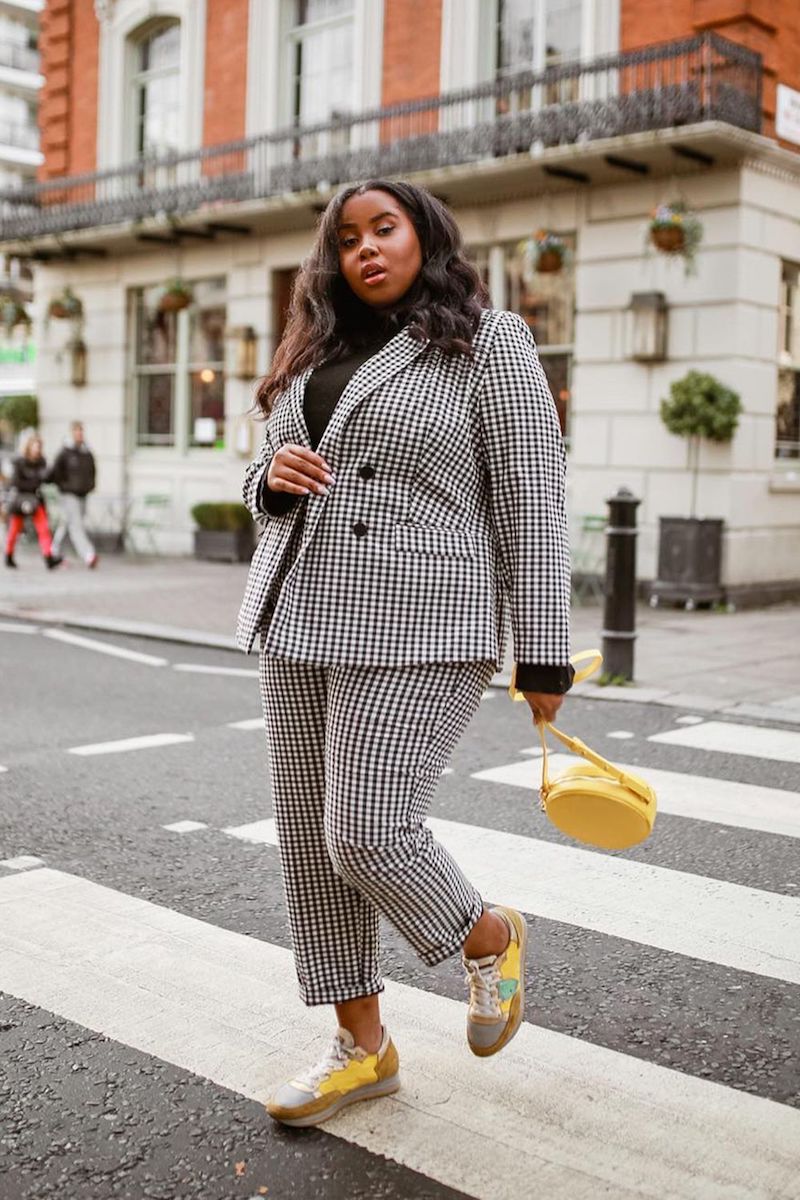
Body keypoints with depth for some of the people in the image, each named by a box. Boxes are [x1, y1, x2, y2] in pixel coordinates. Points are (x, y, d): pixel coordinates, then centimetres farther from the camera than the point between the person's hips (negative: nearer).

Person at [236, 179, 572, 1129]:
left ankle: (492, 940, 20)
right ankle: (363, 1047, 23)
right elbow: (273, 490, 20)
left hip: (418, 631, -7)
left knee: (369, 837, -11)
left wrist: (544, 656, -11)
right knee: (312, 838, 8)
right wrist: (272, 475, -5)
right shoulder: (318, 351, 15)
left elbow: (531, 502, -8)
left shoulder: (488, 341, -4)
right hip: (300, 623, 7)